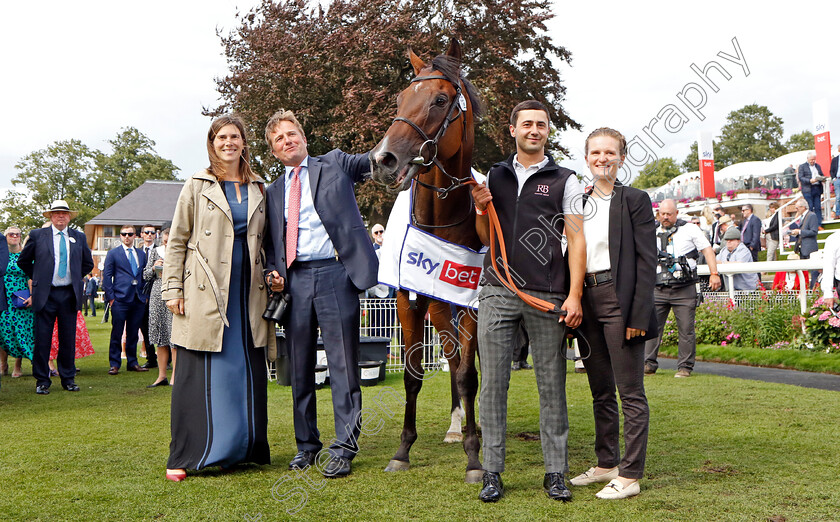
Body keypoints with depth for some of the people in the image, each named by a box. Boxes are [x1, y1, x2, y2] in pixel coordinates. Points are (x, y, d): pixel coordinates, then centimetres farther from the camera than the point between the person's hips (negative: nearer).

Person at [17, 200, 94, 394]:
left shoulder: (79, 237, 10)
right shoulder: (37, 236, 4)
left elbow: (88, 264, 21)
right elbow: (23, 261, 12)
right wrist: (37, 278, 7)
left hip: (69, 295, 2)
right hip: (45, 295, -2)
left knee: (68, 339, 6)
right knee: (42, 339, -1)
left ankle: (68, 379, 16)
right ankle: (42, 381, 9)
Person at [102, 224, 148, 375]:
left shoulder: (141, 254, 16)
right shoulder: (113, 253, 4)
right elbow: (106, 276, 0)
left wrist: (145, 295, 10)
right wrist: (110, 297, -7)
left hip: (138, 300, 4)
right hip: (120, 299, -4)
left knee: (133, 333, 9)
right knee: (116, 334, -2)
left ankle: (132, 363, 17)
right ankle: (115, 364, 5)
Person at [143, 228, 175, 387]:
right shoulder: (155, 251, 12)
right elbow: (145, 275, 14)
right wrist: (154, 268, -5)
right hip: (157, 296, 3)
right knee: (160, 340, 6)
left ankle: (175, 376, -2)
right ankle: (162, 376, 12)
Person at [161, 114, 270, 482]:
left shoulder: (258, 189, 14)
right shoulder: (197, 186, 4)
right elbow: (176, 241, 2)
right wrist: (173, 289, -5)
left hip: (246, 296, 4)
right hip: (205, 296, -3)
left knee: (248, 373, 5)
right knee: (197, 375, -2)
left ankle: (243, 449, 17)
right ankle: (183, 458, 6)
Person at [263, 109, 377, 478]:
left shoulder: (334, 165, 11)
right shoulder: (273, 191, 19)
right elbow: (271, 244, 22)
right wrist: (274, 273, 5)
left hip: (334, 273, -4)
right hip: (294, 280, 4)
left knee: (342, 365, -3)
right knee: (300, 368, 10)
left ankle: (343, 450, 4)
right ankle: (306, 445, 23)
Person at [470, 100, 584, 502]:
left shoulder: (564, 180, 7)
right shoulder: (494, 176, 15)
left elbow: (577, 239, 2)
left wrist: (574, 295, -7)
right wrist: (481, 210, -2)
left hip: (547, 297, -2)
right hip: (497, 293, 2)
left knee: (552, 385, 3)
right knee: (493, 383, 2)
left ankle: (556, 473, 12)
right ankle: (492, 472, 11)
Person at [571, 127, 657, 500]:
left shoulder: (635, 200, -3)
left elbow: (647, 262, -9)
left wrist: (639, 315, -16)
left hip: (619, 300, -6)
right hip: (585, 299, 7)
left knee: (630, 393, -1)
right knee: (600, 392, 15)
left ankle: (630, 475, 5)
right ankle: (606, 463, 27)